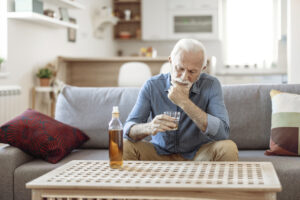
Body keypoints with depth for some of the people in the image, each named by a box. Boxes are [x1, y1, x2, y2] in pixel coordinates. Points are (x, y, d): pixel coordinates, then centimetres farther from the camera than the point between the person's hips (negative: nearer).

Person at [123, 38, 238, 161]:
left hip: (197, 155, -1)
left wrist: (185, 102, -31)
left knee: (229, 148, -29)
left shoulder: (211, 85, -13)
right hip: (160, 153, 1)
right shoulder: (152, 86, -11)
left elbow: (223, 133, -26)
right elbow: (128, 130, -15)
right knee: (124, 146, -25)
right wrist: (149, 127, -39)